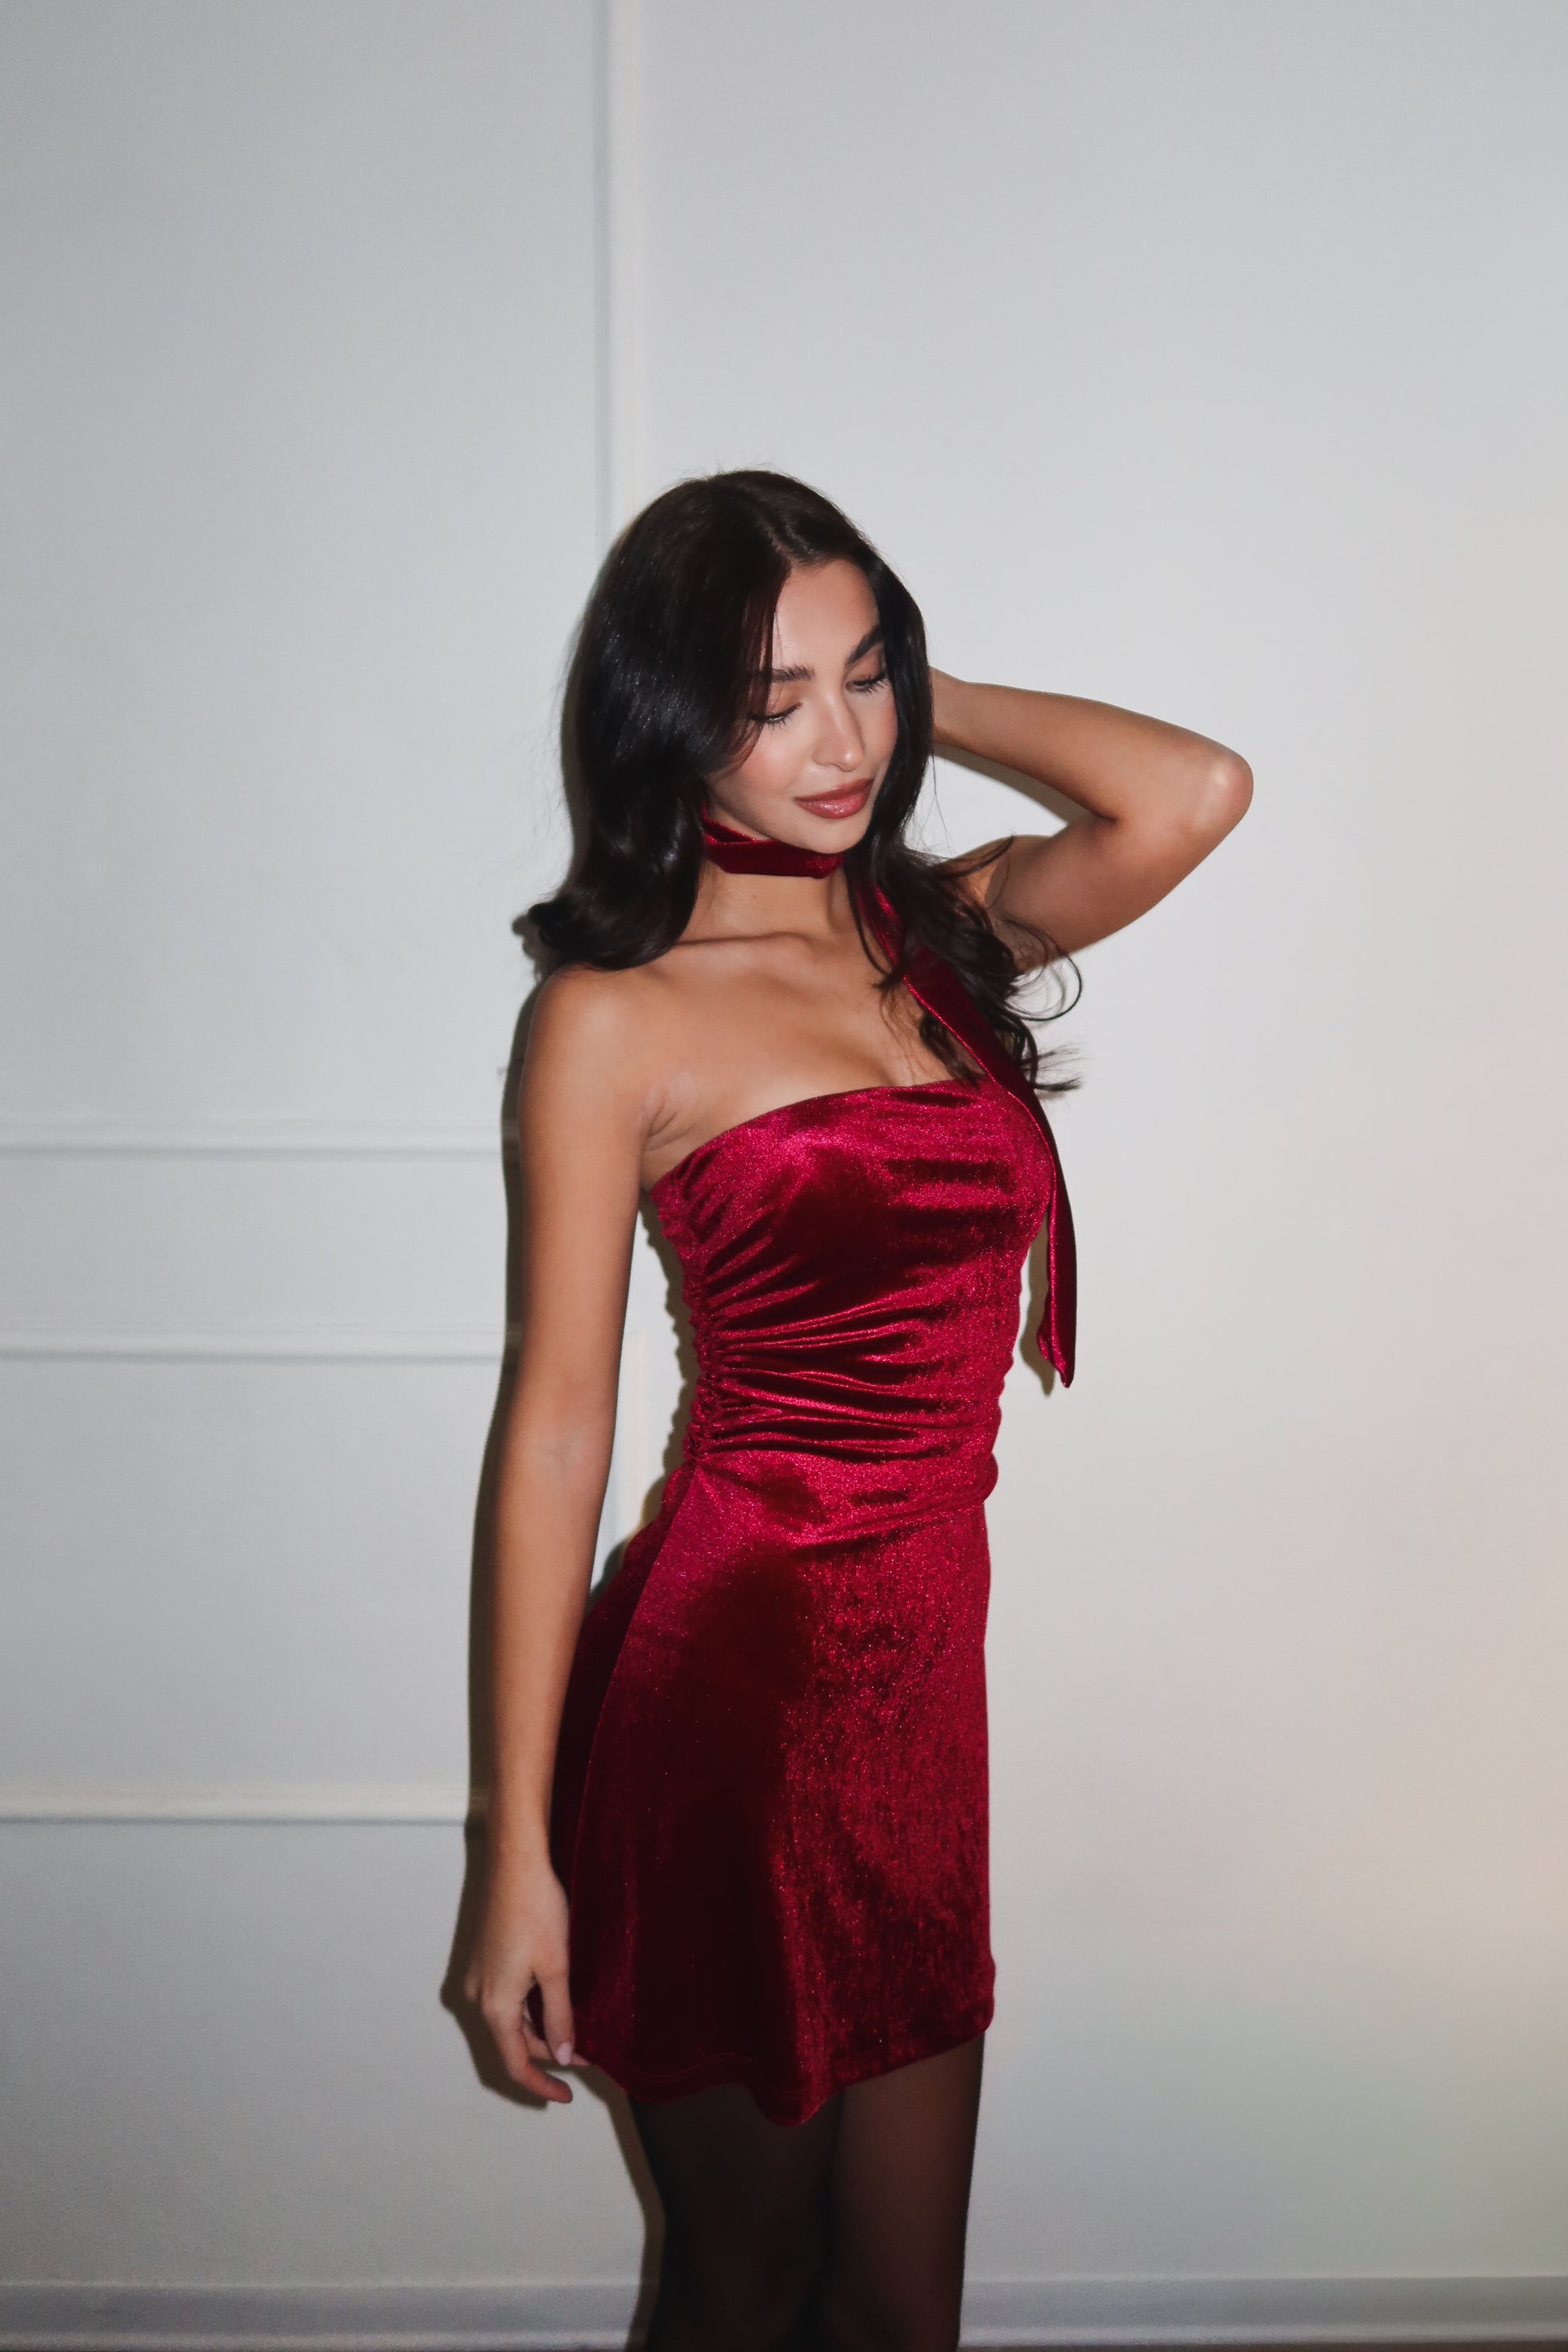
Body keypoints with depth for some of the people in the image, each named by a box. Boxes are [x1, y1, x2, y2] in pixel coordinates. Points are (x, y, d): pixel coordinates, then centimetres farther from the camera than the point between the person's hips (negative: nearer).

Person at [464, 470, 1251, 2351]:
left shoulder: (944, 929, 8)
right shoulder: (618, 1016, -8)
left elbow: (1193, 796, -11)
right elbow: (556, 1427, -9)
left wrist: (922, 699, 1)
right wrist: (519, 1854, -9)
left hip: (925, 1676, 5)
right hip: (726, 1675, -5)